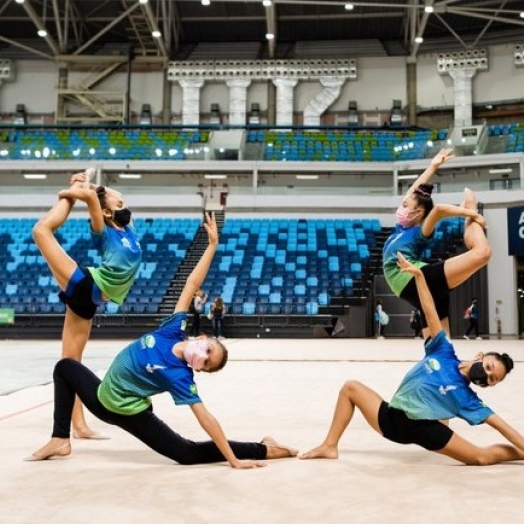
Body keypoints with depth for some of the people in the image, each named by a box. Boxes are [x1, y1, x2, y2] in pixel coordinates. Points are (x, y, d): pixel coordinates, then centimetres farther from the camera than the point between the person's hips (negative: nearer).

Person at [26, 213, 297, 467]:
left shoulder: (179, 376, -29)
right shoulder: (173, 330, -16)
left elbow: (207, 419, -30)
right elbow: (191, 285, -17)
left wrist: (233, 461, -34)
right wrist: (212, 245, -18)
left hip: (124, 410, -6)